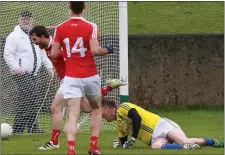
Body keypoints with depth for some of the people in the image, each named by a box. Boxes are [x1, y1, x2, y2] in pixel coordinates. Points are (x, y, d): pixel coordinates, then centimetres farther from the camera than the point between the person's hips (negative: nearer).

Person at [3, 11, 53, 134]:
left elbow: (42, 54, 29)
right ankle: (18, 129, -15)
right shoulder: (14, 36, -4)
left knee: (35, 102, 7)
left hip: (35, 74, 8)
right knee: (25, 101, -17)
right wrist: (16, 68, -22)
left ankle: (32, 127, 15)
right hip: (22, 74, -8)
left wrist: (49, 67, 18)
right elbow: (8, 55, -10)